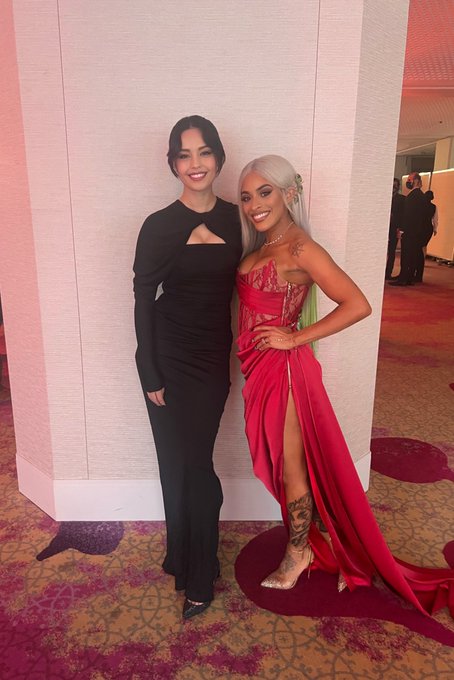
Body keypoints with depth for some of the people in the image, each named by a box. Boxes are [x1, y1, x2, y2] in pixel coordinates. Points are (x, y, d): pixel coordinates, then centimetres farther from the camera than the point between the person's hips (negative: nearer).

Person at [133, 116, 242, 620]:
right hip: (170, 359, -2)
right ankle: (189, 564, 34)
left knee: (193, 464, 10)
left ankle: (197, 577, 28)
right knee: (182, 464, 10)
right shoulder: (159, 226, -9)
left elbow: (236, 287, 7)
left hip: (214, 358, 2)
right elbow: (143, 302, -7)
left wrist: (239, 354, 3)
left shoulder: (234, 218, 1)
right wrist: (150, 376, -8)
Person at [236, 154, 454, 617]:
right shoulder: (260, 246, 9)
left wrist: (296, 337, -18)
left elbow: (357, 305, -23)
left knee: (291, 466, 10)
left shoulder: (299, 248, -16)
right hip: (259, 369, 8)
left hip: (282, 369, -8)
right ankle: (306, 544, 38)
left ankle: (297, 552, 32)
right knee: (279, 464, 18)